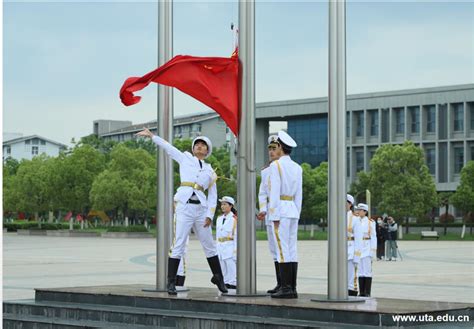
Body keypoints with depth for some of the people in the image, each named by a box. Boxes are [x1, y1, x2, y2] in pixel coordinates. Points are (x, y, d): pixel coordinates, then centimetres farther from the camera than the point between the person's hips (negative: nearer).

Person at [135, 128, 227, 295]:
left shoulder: (210, 171, 17)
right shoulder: (185, 158, 14)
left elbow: (213, 196, 13)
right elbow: (168, 147, 11)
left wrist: (210, 215, 1)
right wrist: (151, 135, 3)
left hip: (201, 209, 3)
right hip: (184, 207, -3)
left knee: (209, 245, 9)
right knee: (179, 245, -8)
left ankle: (218, 278, 24)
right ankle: (171, 282, -6)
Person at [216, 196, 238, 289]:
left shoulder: (234, 219, -5)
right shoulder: (219, 219, 14)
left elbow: (236, 236, -8)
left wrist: (235, 251, -12)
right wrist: (217, 249, 13)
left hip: (230, 247, -6)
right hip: (220, 248, 6)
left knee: (231, 269, -7)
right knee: (223, 272, 8)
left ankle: (233, 287, -5)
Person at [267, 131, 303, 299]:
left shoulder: (276, 165, -9)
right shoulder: (297, 168, 13)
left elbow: (275, 191, -14)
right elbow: (299, 195, 14)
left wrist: (275, 216, -15)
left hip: (280, 209, -7)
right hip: (293, 210, 7)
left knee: (282, 250, -8)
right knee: (292, 250, 6)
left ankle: (286, 288, -11)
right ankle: (292, 289, 4)